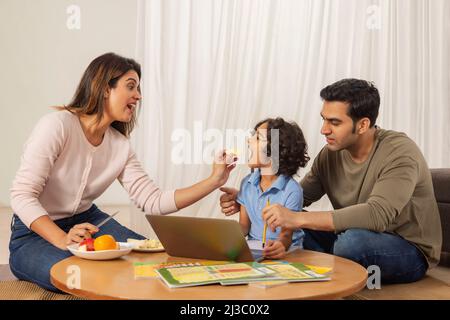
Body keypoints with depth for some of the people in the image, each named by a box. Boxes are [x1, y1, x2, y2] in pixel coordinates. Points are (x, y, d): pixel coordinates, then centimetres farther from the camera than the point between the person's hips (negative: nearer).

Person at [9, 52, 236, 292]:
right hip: (35, 231, -5)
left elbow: (153, 201, -5)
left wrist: (214, 181, -12)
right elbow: (22, 196, -24)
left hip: (87, 221, 6)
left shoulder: (121, 146, -2)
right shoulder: (57, 125, -21)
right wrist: (63, 240, -38)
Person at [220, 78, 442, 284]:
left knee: (353, 239, -34)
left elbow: (377, 215, -39)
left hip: (410, 251, -5)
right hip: (355, 240, 5)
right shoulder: (331, 153, -6)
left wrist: (297, 218, -43)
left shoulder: (399, 153, -24)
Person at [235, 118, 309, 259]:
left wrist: (281, 244, -38)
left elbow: (286, 234, -14)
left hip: (285, 253, -4)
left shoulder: (292, 191, -14)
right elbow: (244, 225, 10)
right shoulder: (247, 184, 4)